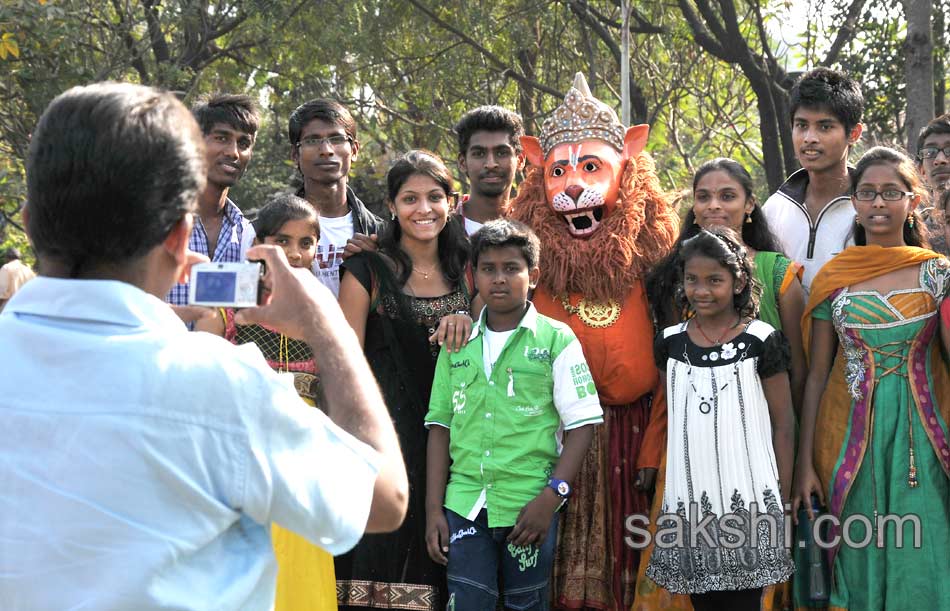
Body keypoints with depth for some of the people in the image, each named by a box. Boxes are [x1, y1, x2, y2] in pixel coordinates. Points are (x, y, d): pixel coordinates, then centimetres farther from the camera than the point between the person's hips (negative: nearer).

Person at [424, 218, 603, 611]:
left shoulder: (556, 339, -2)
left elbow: (582, 424, -4)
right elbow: (440, 426, 11)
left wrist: (552, 496, -12)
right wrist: (434, 508, 5)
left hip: (529, 508, -2)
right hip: (464, 506, 2)